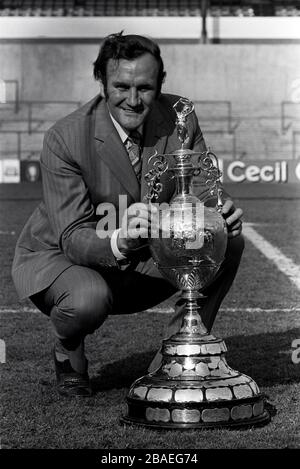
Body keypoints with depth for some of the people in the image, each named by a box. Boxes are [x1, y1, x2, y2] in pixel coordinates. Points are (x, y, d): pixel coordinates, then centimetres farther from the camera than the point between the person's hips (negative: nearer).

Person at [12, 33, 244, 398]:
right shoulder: (64, 139, -25)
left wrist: (223, 212, -35)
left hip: (142, 262, 5)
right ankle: (68, 354, 1)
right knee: (89, 298, -38)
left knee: (228, 242, -15)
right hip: (56, 257, -4)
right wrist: (119, 241, -51)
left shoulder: (179, 118, -13)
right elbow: (73, 238, -29)